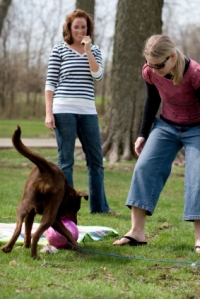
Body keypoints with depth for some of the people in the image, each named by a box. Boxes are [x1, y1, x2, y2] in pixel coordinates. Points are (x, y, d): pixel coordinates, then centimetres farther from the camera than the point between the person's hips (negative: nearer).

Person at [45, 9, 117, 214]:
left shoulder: (94, 51, 13)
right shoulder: (59, 50, 3)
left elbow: (98, 76, -3)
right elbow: (50, 82, 0)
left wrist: (87, 50, -8)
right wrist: (48, 113, -8)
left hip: (88, 111, 4)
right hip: (64, 110, -4)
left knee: (96, 159, 6)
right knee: (65, 160, -1)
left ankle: (99, 205, 14)